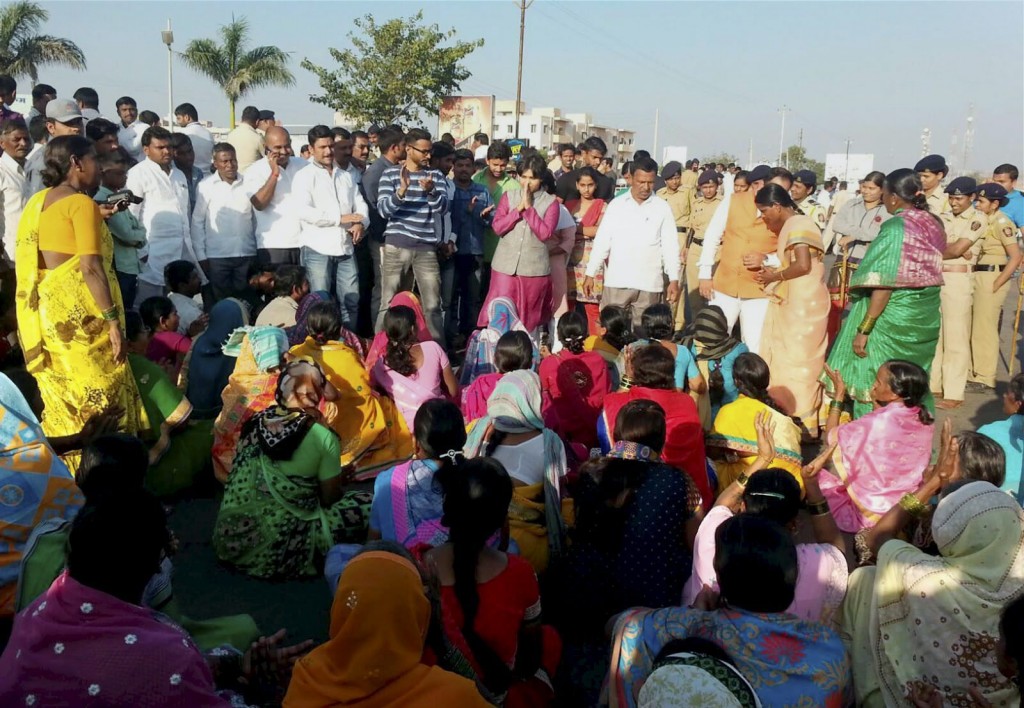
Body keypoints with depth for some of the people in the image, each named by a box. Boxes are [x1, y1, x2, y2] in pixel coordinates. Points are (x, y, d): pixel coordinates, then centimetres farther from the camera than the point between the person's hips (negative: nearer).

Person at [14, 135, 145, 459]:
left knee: (62, 400, 14)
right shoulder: (82, 203, -10)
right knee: (97, 400, -1)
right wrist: (113, 320, -17)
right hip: (78, 315, -8)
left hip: (45, 315, 8)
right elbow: (90, 268, -18)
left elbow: (27, 260, 20)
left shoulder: (38, 202, 15)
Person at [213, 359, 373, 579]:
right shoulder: (323, 438, -11)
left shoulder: (255, 423, 3)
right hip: (280, 551, -6)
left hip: (232, 539, 6)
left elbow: (240, 482, 14)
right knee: (367, 505, 2)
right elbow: (330, 498, -3)